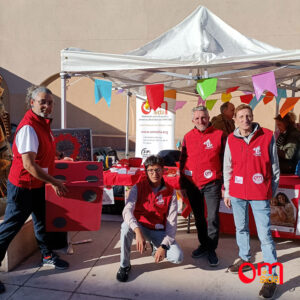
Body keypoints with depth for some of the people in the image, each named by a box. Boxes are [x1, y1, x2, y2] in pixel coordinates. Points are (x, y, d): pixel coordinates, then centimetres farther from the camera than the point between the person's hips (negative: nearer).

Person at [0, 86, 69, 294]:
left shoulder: (43, 124, 4)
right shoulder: (28, 127, -25)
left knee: (42, 220, 21)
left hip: (38, 185, 9)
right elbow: (29, 164, -29)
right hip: (23, 186, -9)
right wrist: (54, 182, -23)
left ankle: (48, 256, 39)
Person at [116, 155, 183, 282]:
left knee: (178, 257, -20)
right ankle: (124, 265, -11)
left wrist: (164, 245, -18)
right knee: (126, 226, -35)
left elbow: (171, 222, -8)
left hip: (159, 230, 1)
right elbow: (127, 211, -27)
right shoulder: (138, 188, -11)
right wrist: (138, 232, -44)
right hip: (140, 227, -1)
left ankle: (156, 247, 16)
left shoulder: (170, 192, -8)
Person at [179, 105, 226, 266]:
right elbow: (183, 161, 11)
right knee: (198, 217, 15)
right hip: (192, 183, 4)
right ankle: (203, 244, 33)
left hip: (212, 183, -3)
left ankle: (211, 249, 16)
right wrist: (182, 184, 9)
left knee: (213, 218, -2)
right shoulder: (188, 137, 5)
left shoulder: (219, 135, -4)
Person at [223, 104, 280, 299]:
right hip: (237, 193, 4)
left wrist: (273, 192, 4)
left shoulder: (267, 136, -7)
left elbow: (274, 167, 1)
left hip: (260, 193, -3)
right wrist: (227, 192, 10)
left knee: (265, 235, -2)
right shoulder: (231, 140, 1)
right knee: (241, 229, 18)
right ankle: (245, 259, 38)